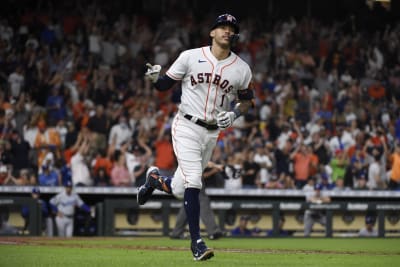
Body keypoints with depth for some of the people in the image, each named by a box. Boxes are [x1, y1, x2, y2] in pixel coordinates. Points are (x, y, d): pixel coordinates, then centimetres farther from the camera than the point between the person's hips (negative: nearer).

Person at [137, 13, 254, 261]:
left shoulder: (242, 69, 1)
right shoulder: (191, 57, -6)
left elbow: (247, 100, 13)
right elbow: (164, 85, 0)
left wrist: (235, 114, -7)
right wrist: (155, 77, -23)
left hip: (212, 133, 4)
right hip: (187, 127, -3)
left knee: (179, 190, 7)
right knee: (193, 183, -15)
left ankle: (155, 178, 40)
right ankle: (196, 241, -7)